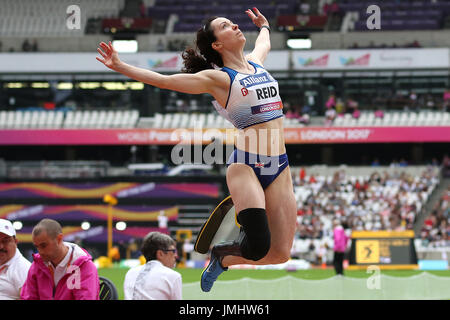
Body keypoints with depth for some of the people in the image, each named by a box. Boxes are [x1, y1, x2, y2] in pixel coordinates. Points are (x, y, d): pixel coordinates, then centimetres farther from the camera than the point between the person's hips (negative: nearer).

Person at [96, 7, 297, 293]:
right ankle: (221, 251, 13)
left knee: (280, 253, -1)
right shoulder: (218, 78, -3)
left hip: (280, 168, 6)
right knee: (258, 246, -21)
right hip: (246, 166, -6)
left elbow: (264, 42, 40)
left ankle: (223, 259, 26)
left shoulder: (256, 61, 15)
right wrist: (120, 66, -10)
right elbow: (164, 80, -5)